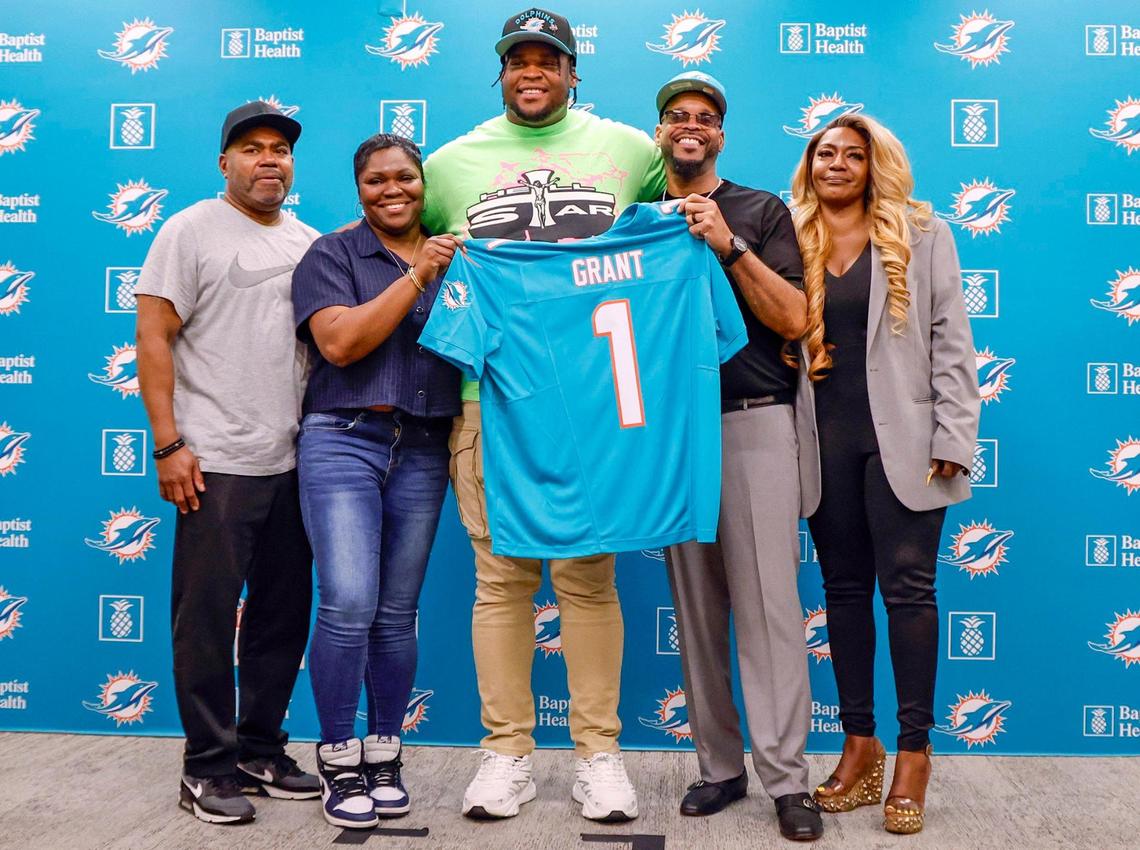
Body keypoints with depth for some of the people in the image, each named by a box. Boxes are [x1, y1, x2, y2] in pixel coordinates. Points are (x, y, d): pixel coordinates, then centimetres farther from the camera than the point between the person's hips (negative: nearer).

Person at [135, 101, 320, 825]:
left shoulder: (309, 243, 14)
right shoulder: (192, 230, -1)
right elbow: (153, 340, -7)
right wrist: (169, 445, -14)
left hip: (293, 464, 6)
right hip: (217, 464, -6)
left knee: (284, 615, 11)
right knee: (208, 617, 0)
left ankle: (262, 751, 25)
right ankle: (209, 767, 13)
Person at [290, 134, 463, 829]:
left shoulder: (454, 256, 15)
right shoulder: (333, 255, 4)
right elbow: (340, 342, -11)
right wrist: (416, 276, -13)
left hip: (423, 450, 3)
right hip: (343, 440, -3)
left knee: (397, 613, 7)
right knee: (348, 604, -12)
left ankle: (384, 756, 19)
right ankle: (339, 760, 4)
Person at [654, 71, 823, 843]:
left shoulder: (763, 212, 7)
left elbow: (793, 320, -3)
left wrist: (729, 246, -13)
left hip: (755, 424, -3)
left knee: (768, 600, -7)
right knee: (696, 605, 5)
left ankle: (787, 779, -1)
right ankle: (720, 766, 15)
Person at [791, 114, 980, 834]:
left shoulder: (922, 236, 4)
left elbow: (951, 342, 0)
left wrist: (953, 437, -7)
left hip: (900, 437, -2)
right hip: (824, 438, 3)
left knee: (907, 587, -3)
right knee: (845, 587, 8)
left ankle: (915, 750, 8)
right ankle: (859, 743, 19)